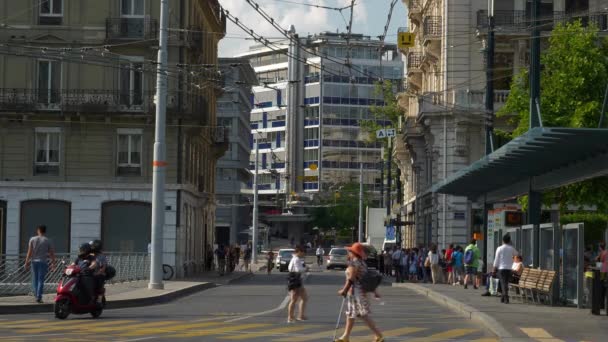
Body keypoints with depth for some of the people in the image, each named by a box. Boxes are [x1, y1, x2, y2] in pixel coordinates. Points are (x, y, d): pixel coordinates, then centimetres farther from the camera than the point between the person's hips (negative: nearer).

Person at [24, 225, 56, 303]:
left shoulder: (32, 239, 2)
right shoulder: (48, 241, 0)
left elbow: (29, 252, -1)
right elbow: (52, 253, 0)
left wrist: (27, 262, 2)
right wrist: (53, 263, 8)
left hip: (34, 261, 1)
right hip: (43, 262, -1)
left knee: (35, 279, 14)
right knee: (41, 280, -1)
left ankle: (36, 294, 15)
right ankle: (39, 297, -5)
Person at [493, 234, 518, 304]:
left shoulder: (499, 249, -6)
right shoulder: (511, 248, 1)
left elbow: (496, 259, -4)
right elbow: (516, 254, 24)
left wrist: (495, 268, 4)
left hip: (501, 268, -3)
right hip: (509, 268, 3)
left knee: (503, 283, -4)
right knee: (506, 283, 14)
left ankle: (506, 298, -16)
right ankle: (503, 298, 21)